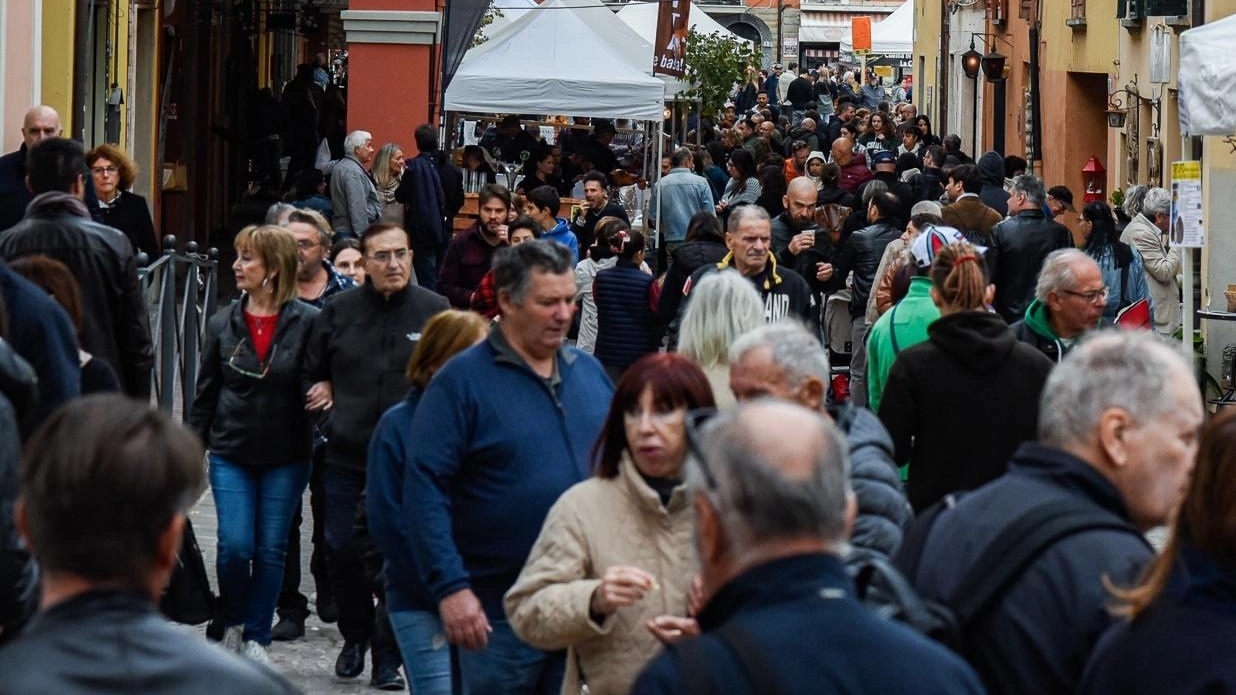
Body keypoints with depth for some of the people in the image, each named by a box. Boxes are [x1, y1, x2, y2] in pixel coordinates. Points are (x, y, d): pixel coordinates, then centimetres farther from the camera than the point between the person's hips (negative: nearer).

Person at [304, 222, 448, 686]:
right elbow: (312, 370, 16)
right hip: (347, 455, 2)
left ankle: (387, 653, 11)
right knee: (343, 552, 6)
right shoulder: (340, 310, 4)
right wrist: (326, 392, -1)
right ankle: (355, 637, 28)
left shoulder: (435, 311, -2)